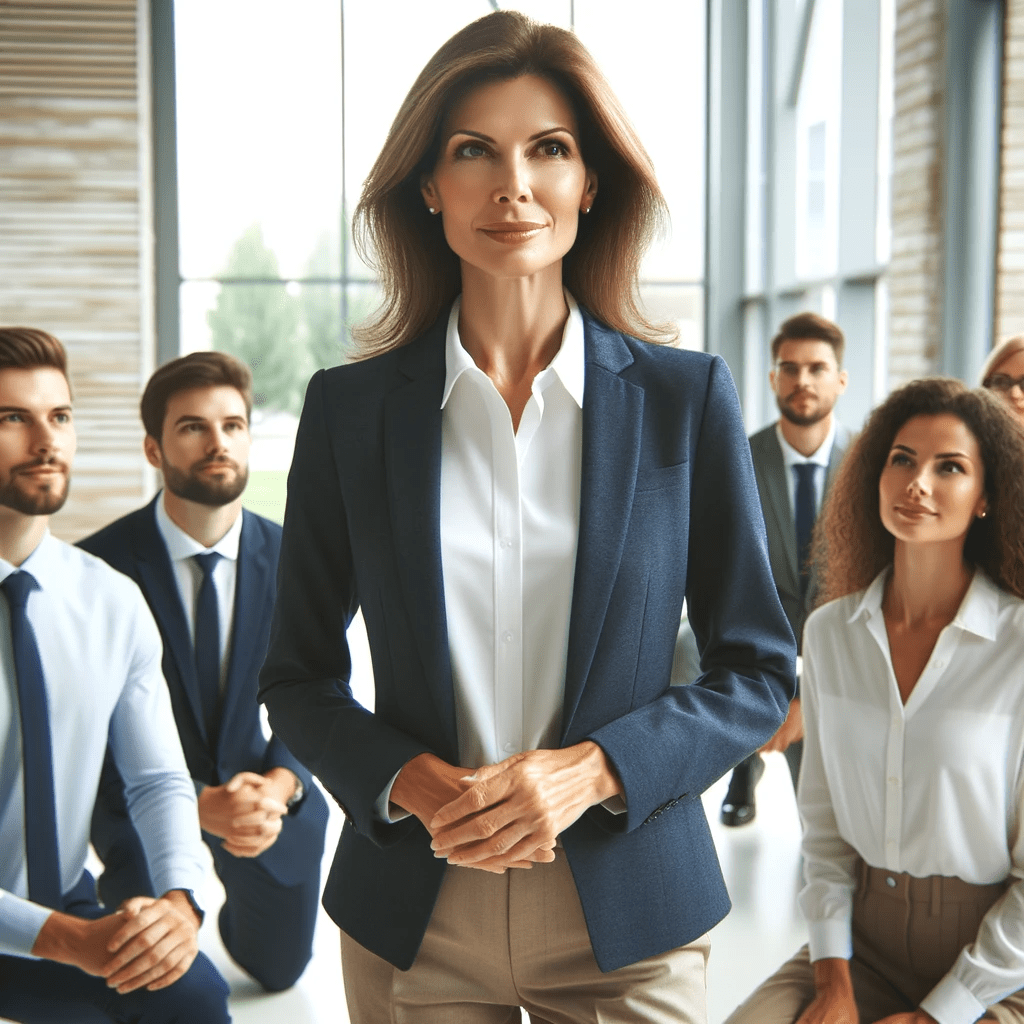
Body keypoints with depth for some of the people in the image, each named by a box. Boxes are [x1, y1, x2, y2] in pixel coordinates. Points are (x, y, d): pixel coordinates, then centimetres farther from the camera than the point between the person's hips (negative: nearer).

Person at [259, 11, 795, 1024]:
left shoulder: (686, 396, -4)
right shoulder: (348, 407, -2)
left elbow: (757, 670, 0)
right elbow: (296, 677, 4)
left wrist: (591, 770, -15)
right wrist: (408, 782, -14)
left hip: (626, 912, 0)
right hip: (412, 920, 1)